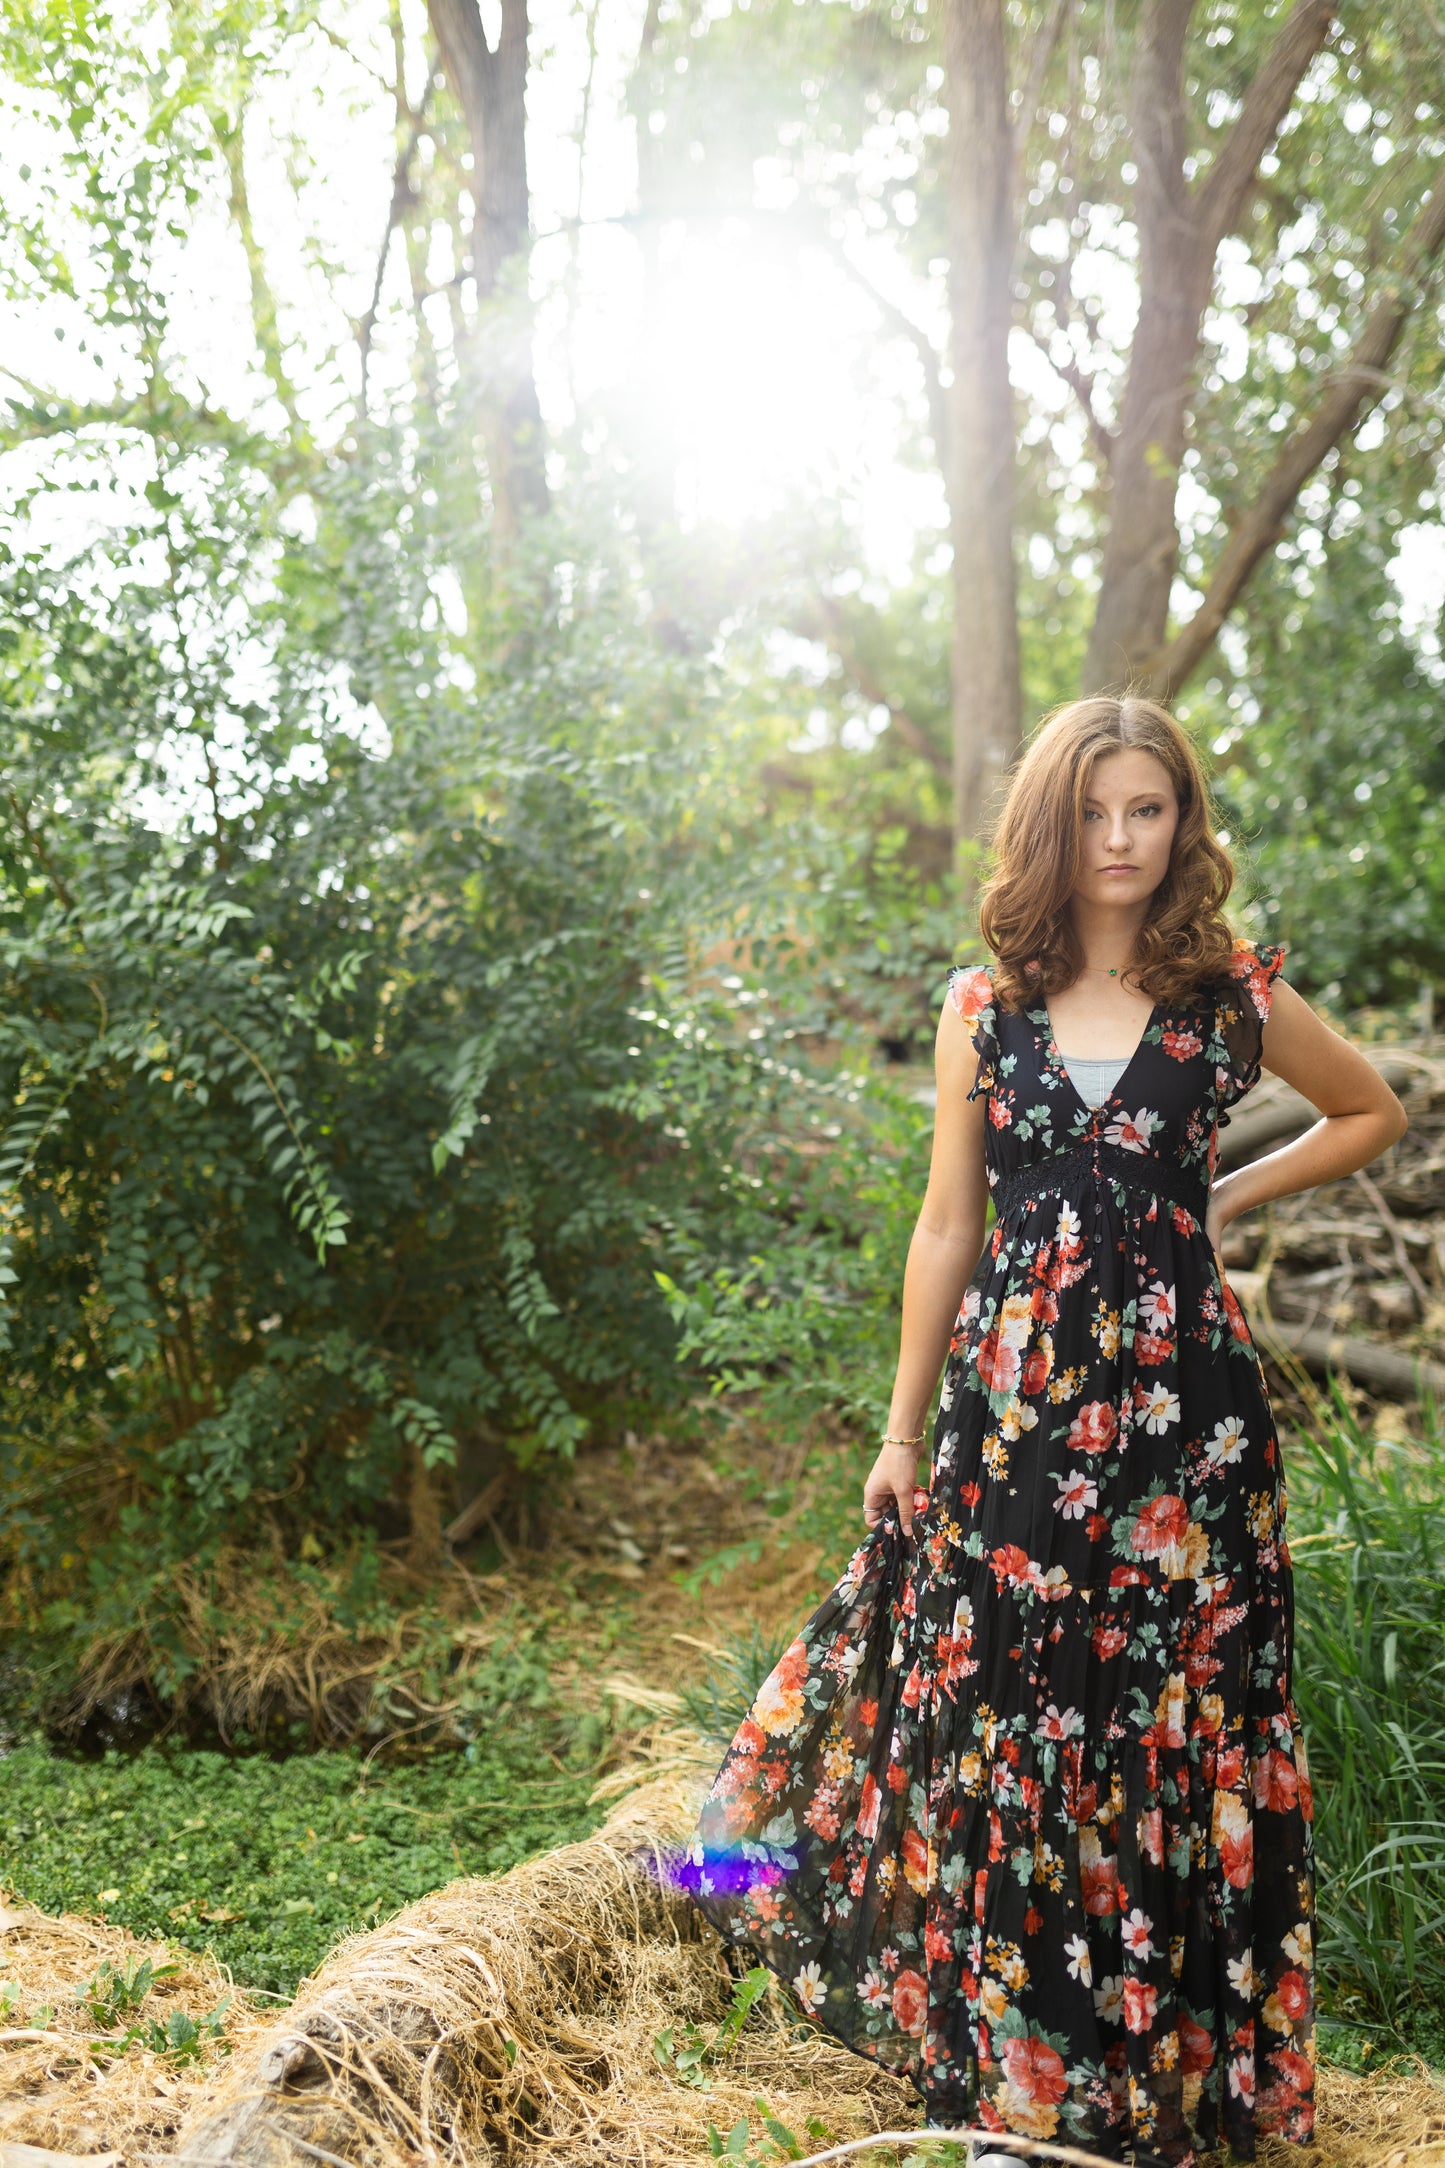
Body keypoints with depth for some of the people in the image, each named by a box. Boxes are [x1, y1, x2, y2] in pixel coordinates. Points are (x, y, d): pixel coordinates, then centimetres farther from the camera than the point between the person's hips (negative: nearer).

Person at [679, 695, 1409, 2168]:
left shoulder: (1234, 995, 2)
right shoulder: (984, 1009, 5)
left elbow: (1371, 1112, 19)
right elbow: (946, 1233, 8)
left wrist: (1226, 1199, 6)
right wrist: (901, 1433, 9)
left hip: (1181, 1399, -1)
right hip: (1013, 1398, 1)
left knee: (1171, 1718, 4)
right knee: (998, 1717, 5)